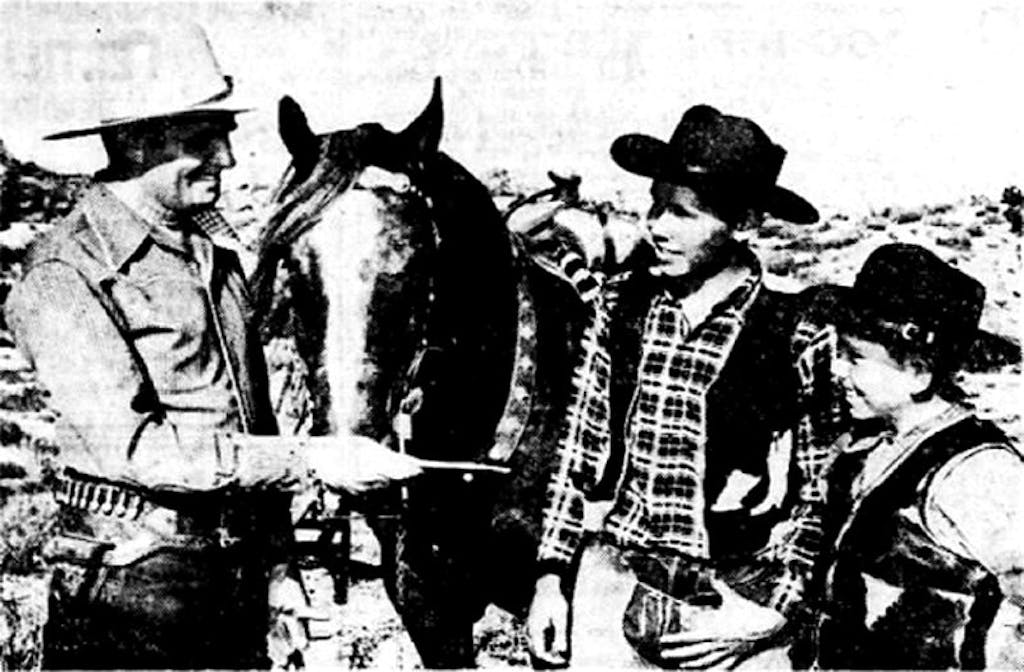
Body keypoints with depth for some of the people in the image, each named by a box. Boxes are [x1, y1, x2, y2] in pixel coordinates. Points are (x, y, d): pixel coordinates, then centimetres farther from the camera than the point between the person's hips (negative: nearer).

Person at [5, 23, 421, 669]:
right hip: (129, 578, -6)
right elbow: (130, 446, -22)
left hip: (241, 574, 6)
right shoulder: (66, 276, -13)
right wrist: (310, 459, -23)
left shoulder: (215, 247, 9)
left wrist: (280, 570, 12)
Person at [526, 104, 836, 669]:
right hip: (611, 588, 2)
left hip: (733, 605, -2)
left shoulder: (793, 334, -8)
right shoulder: (621, 302, 1)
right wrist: (552, 576, 6)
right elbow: (579, 448, 8)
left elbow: (822, 493, 0)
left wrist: (773, 608, -7)